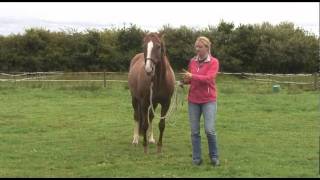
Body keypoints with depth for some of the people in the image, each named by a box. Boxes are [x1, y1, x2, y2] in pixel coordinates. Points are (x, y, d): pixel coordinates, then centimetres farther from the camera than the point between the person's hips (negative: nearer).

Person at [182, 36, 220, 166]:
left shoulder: (214, 62, -6)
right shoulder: (192, 61, 7)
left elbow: (209, 78, -20)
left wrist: (192, 76, -27)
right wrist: (185, 81, -5)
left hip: (209, 100, -4)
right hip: (193, 100, 4)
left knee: (209, 130, -9)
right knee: (194, 131, 4)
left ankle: (214, 156, 10)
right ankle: (196, 158, 15)